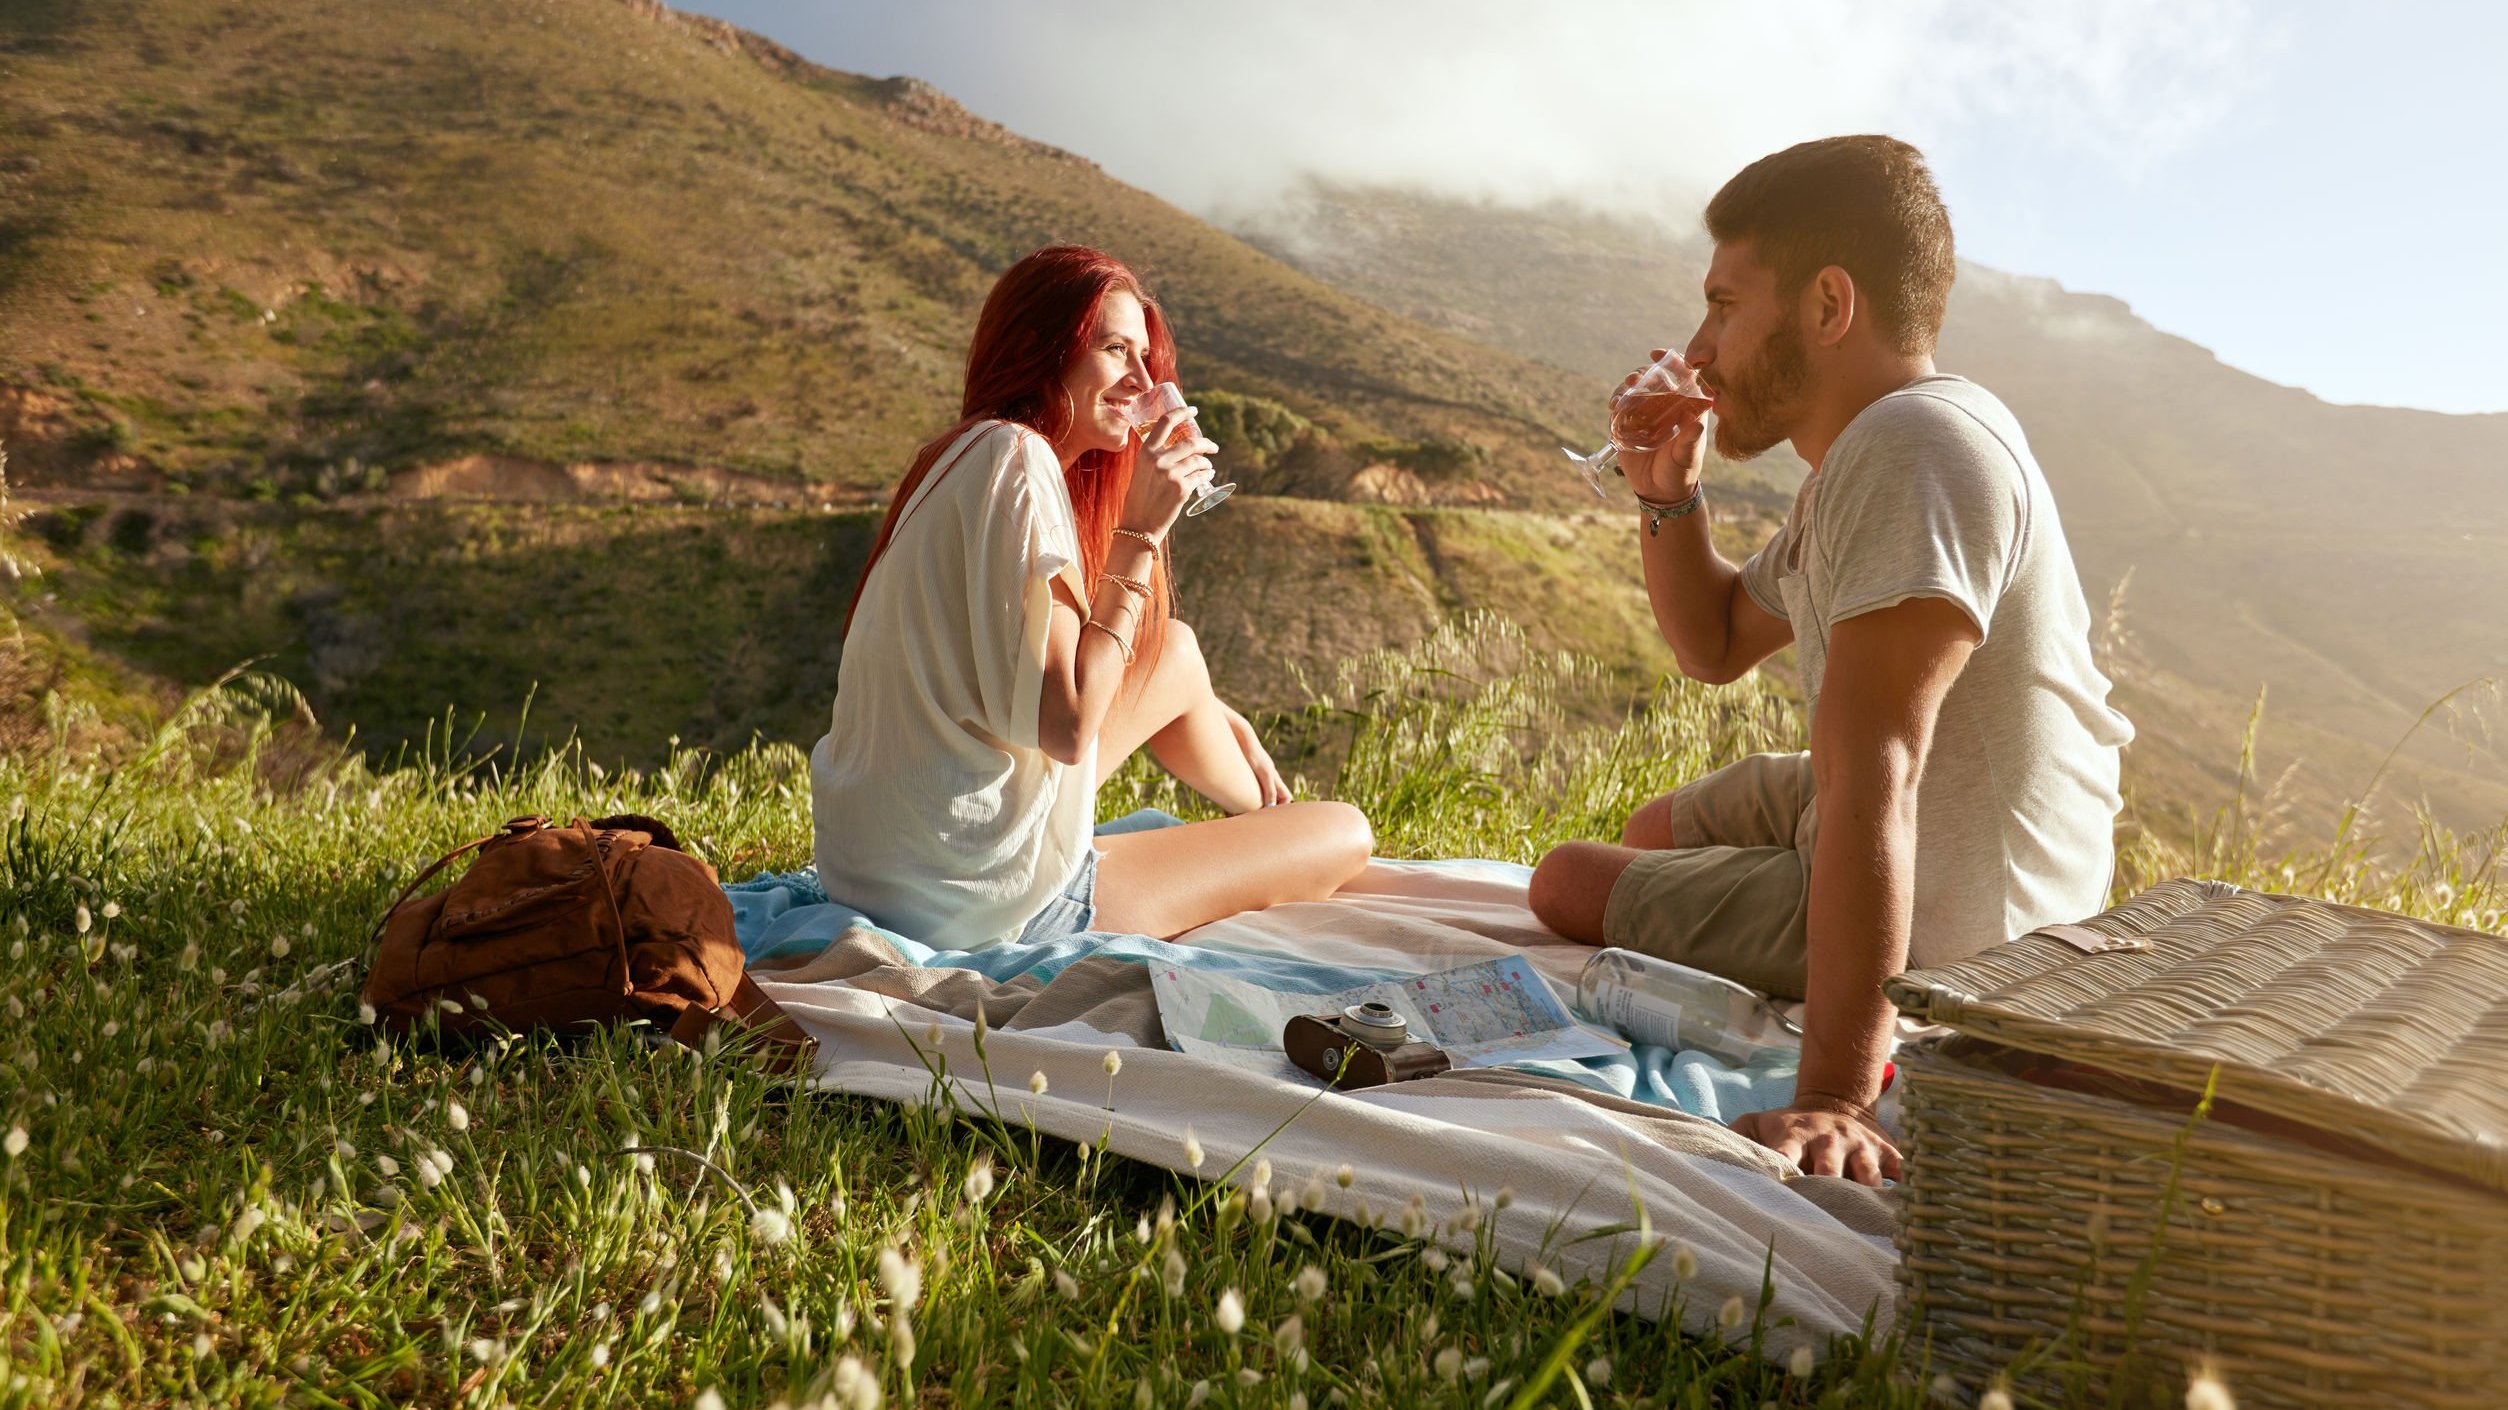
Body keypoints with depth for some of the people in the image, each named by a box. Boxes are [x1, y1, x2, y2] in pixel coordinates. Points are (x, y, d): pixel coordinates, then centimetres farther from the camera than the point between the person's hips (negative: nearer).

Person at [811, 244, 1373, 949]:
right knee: (1343, 834, 2)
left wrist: (1218, 717, 20)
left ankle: (1264, 814, 41)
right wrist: (1139, 534, -17)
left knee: (1176, 652, 22)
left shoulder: (965, 456, 12)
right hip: (981, 902, -10)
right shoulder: (1016, 459, -17)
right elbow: (1067, 726, -24)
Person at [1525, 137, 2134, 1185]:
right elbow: (1714, 647, 18)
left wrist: (1835, 1096, -43)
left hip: (1944, 936, -10)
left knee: (1570, 883, 5)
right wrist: (1666, 494, 0)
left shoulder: (1915, 449, -29)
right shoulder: (1864, 451, 6)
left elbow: (1871, 772, -39)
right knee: (1655, 832, 28)